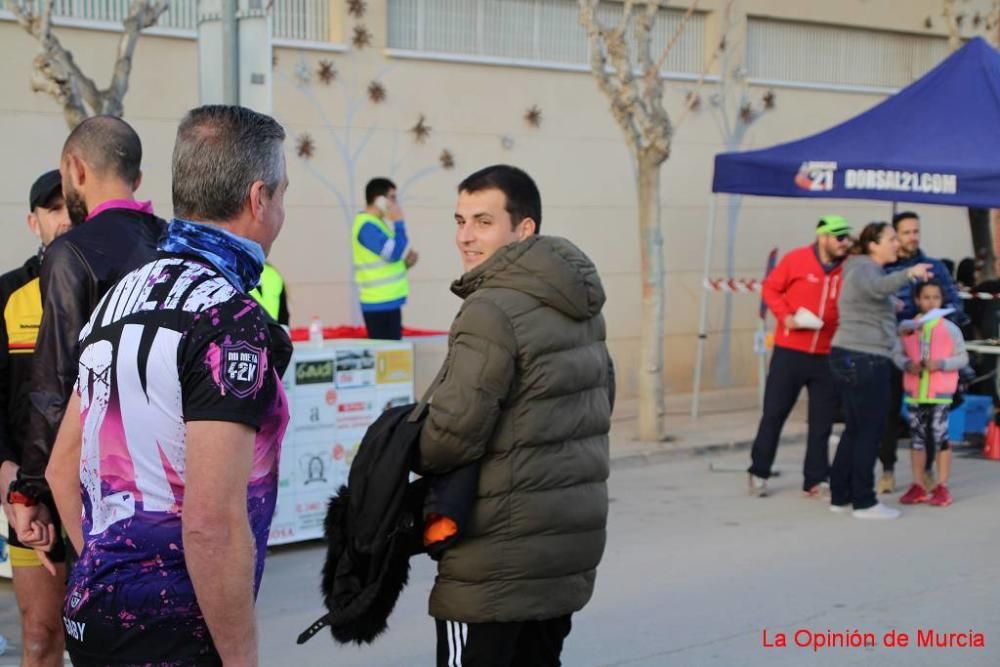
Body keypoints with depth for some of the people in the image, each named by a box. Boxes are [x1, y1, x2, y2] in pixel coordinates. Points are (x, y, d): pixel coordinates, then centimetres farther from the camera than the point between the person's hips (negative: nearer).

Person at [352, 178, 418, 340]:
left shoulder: (376, 223, 17)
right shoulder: (367, 226, -15)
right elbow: (394, 253, -22)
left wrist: (405, 262, 4)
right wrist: (398, 223, -12)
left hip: (389, 301, 10)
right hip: (379, 304, -10)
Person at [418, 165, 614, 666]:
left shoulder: (493, 309, -18)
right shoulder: (580, 305, 10)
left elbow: (454, 431, -21)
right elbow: (600, 398, 19)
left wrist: (413, 453, -1)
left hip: (501, 552, -9)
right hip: (573, 531, 9)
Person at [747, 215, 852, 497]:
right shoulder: (796, 259, -7)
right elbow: (770, 288, 1)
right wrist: (784, 316, -12)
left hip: (827, 355, 3)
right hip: (789, 351, -3)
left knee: (822, 420, 5)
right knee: (774, 412, 5)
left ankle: (815, 479, 13)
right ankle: (758, 472, 18)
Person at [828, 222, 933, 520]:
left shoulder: (866, 269, 21)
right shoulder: (864, 269, -11)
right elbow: (879, 287, -36)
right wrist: (909, 273, -49)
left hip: (849, 358, 10)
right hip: (864, 359, -10)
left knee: (855, 429, 14)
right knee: (870, 430, -5)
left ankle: (840, 495, 18)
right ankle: (864, 502, -1)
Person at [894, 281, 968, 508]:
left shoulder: (950, 328, -2)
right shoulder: (906, 327, 4)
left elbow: (963, 358, -2)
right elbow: (898, 354, 5)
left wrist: (941, 364, -16)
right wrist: (907, 364, -15)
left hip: (940, 395, -3)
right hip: (914, 393, 3)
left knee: (940, 438, -2)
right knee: (917, 438, 9)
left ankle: (942, 487, 6)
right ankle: (918, 486, 17)